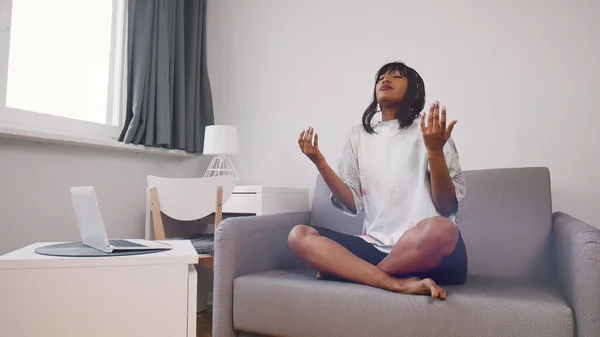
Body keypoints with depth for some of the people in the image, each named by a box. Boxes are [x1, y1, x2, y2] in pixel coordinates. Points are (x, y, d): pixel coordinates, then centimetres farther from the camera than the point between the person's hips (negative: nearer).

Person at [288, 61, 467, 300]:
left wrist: (435, 151, -18)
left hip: (428, 250, -2)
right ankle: (400, 284, -26)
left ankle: (347, 270, -13)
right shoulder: (359, 135, 14)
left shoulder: (429, 130, 4)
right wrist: (320, 163, -3)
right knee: (299, 235, -15)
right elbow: (352, 204, 8)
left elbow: (447, 207, -4)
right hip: (376, 247, 3)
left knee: (440, 229, -37)